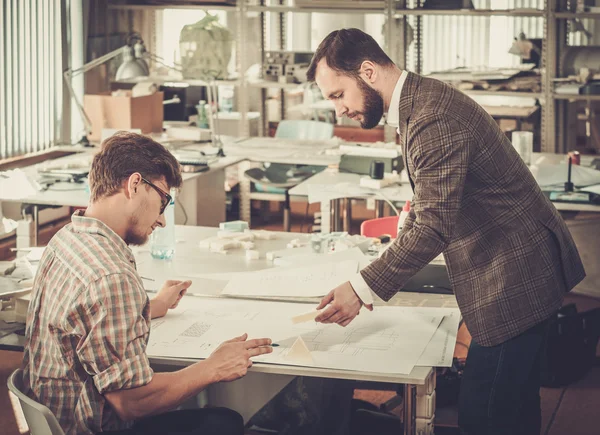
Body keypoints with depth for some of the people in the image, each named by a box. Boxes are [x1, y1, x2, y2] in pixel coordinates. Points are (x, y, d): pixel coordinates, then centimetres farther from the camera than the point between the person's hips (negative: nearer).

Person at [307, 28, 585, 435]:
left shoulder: (433, 119, -24)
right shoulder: (419, 101, 9)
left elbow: (433, 226, -27)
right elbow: (427, 207, 17)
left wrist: (363, 289, -23)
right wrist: (379, 278, 10)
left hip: (515, 276, -10)